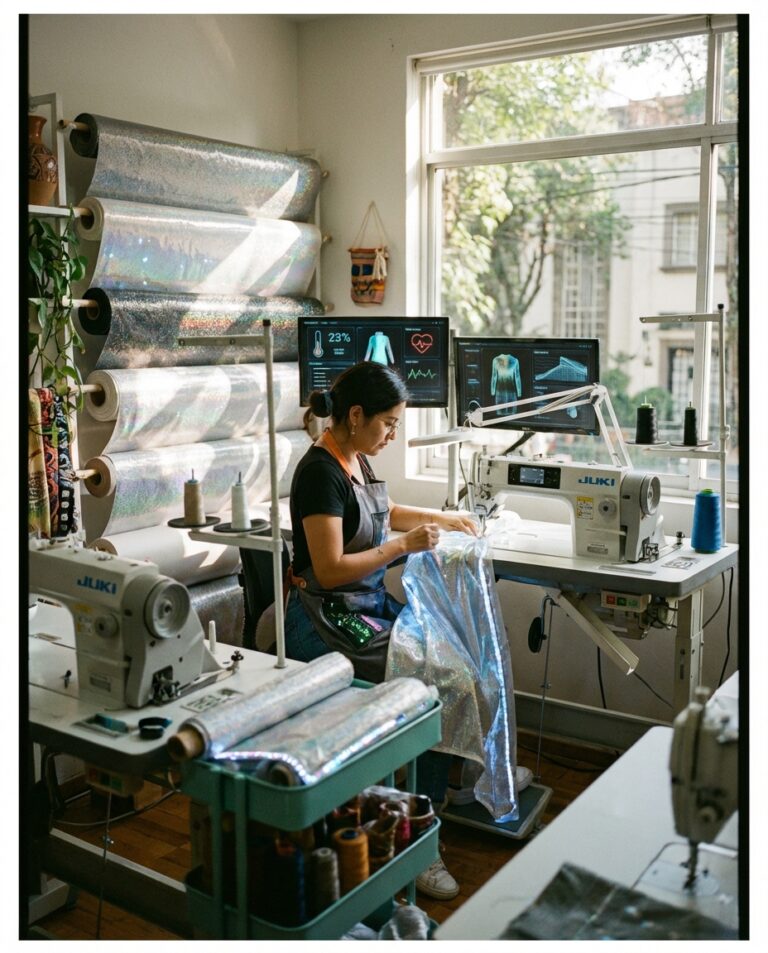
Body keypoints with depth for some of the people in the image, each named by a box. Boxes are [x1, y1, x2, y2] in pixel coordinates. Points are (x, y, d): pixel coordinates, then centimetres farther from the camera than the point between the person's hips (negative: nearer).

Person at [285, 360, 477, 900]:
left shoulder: (357, 460, 7)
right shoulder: (321, 472, -20)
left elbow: (385, 513, 28)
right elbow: (330, 570, -23)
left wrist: (441, 517, 18)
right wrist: (405, 544, -20)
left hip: (372, 603, 9)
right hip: (329, 620, -9)